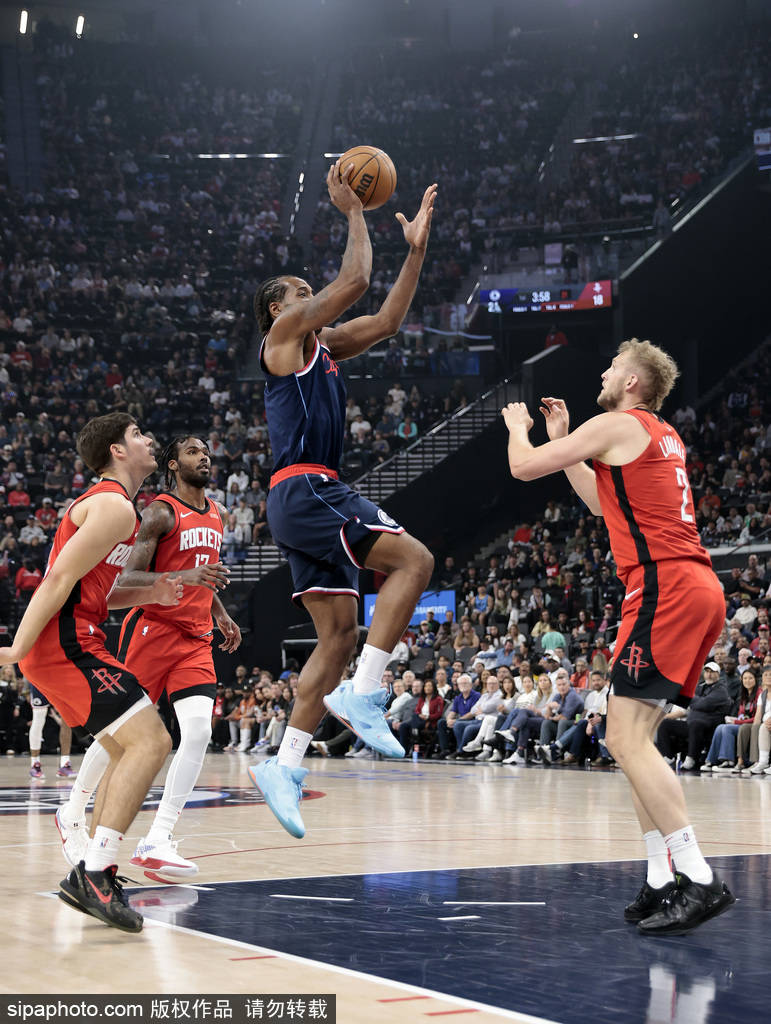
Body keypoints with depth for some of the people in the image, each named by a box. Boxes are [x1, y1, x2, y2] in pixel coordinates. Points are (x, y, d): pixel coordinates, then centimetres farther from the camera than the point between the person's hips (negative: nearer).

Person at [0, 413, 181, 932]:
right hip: (67, 642, -11)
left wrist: (150, 593, 12)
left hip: (72, 643, 11)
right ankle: (96, 872, -22)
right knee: (151, 741, -17)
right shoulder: (115, 507, -11)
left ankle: (92, 875, 17)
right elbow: (60, 581, -17)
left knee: (131, 751, 16)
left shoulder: (103, 502, 22)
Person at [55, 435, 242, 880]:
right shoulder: (162, 512, -10)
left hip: (195, 638, 6)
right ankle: (73, 811, 28)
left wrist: (220, 613, 20)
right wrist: (185, 577, -32)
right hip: (152, 630, -6)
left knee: (199, 730, -13)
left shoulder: (216, 514, 14)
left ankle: (157, 842, -14)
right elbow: (127, 578, -19)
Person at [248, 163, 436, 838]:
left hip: (313, 497, 9)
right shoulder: (285, 332, 0)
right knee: (413, 560, -17)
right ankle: (362, 694, -19)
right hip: (304, 489, -9)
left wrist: (417, 248, 23)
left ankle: (286, 766, 1)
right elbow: (353, 282, -10)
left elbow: (386, 320, 26)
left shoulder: (323, 346, 25)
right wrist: (352, 211, 0)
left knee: (340, 634, 4)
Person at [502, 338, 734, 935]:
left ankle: (700, 881, -20)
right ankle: (662, 884, 9)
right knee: (635, 739, 12)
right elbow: (604, 501, 38)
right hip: (698, 591, 10)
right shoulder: (664, 436, 25)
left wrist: (517, 427, 22)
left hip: (665, 587, -10)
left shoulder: (618, 424, -3)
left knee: (626, 740, -13)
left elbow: (523, 466, 1)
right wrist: (562, 441, 39)